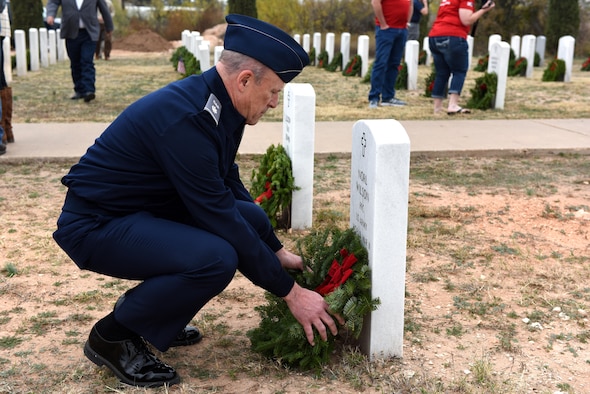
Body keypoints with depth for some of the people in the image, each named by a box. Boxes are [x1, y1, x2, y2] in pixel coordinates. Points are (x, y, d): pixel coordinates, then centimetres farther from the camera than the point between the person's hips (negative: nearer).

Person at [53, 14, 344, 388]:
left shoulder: (217, 102, -1)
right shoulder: (185, 118, -29)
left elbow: (229, 187, 12)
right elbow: (220, 218, -27)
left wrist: (278, 251, 12)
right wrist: (290, 292, -19)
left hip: (145, 210, 9)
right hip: (97, 224, -9)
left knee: (253, 220, 4)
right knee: (215, 257, -30)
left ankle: (146, 306, 13)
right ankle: (113, 336, -6)